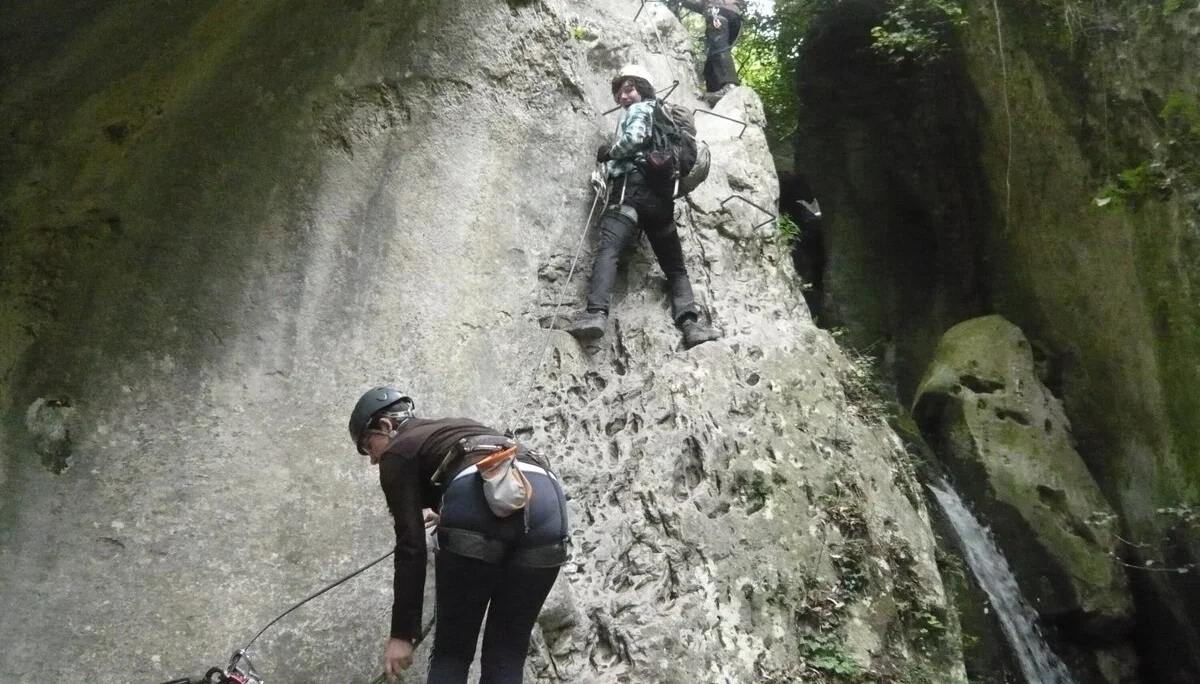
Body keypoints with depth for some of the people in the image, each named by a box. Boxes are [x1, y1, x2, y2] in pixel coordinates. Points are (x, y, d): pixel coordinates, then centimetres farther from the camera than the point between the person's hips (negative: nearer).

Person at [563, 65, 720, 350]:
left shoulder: (638, 109, 10)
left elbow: (634, 138, -10)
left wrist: (608, 153, 6)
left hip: (634, 187, -8)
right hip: (662, 196, 8)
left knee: (608, 248, -23)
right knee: (675, 266, 10)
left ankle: (595, 313, -44)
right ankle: (690, 323, -10)